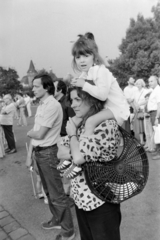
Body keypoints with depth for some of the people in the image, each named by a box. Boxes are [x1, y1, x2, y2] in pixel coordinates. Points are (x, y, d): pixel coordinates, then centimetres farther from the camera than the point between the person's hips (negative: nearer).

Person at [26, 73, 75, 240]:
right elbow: (34, 134, 11)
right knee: (48, 190, 22)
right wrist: (29, 155, 10)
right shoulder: (41, 105, 10)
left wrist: (29, 132, 2)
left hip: (48, 153, -9)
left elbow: (39, 134, -20)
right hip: (39, 152, 9)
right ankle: (57, 220, 43)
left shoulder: (53, 105, -19)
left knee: (57, 194, 4)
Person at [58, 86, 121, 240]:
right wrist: (75, 153, -15)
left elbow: (78, 157, -28)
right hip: (80, 197, 8)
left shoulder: (106, 125, -22)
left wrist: (72, 134, -11)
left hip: (101, 200, -7)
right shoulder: (79, 124, 4)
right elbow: (60, 153, 4)